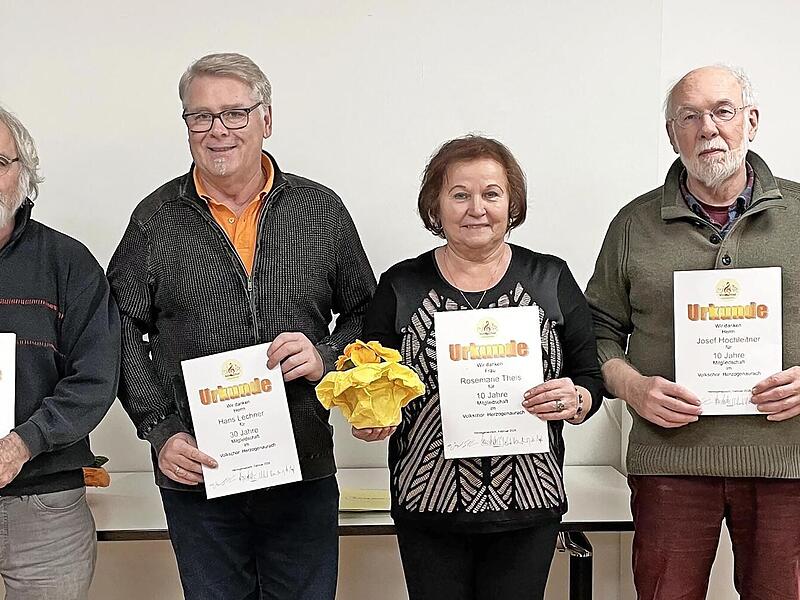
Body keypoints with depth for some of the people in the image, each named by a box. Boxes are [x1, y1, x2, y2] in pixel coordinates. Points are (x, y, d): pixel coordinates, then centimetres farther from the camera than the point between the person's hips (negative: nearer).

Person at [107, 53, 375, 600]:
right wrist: (160, 429, -6)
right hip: (197, 473, 0)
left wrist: (327, 358, -10)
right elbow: (123, 331, 4)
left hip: (305, 472, 1)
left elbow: (365, 312, 10)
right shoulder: (156, 220, 1)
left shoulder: (322, 210, 2)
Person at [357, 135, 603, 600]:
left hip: (528, 507, 0)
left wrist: (574, 401, -14)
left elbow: (591, 379, 7)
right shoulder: (400, 287, 2)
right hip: (428, 506, 0)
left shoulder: (551, 280, 3)